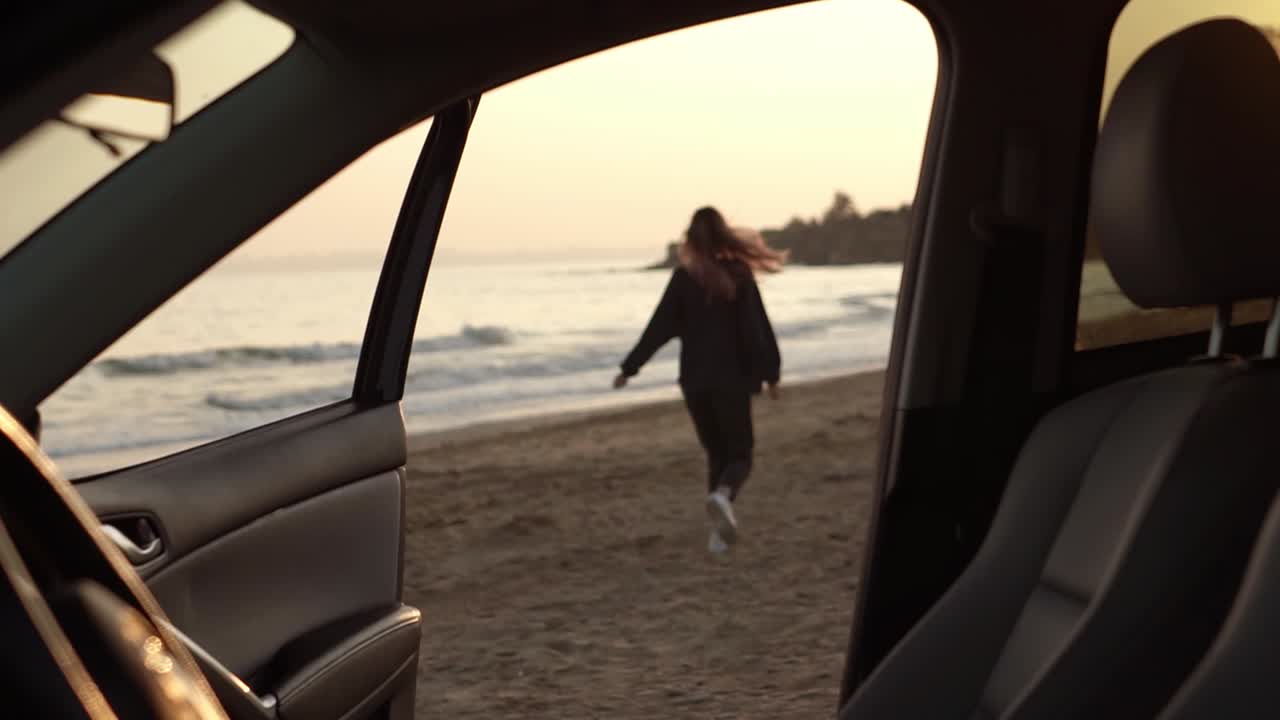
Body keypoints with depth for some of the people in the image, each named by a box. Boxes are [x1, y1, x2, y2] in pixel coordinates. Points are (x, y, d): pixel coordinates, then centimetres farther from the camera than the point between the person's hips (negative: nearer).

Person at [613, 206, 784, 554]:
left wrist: (630, 367, 5)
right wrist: (769, 372, -1)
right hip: (732, 379, -2)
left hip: (694, 380, 2)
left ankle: (721, 529, 8)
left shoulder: (683, 277, -1)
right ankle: (722, 495, -25)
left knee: (716, 453, 15)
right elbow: (757, 329, -7)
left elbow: (659, 327, -2)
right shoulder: (739, 274, -5)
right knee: (739, 453, 7)